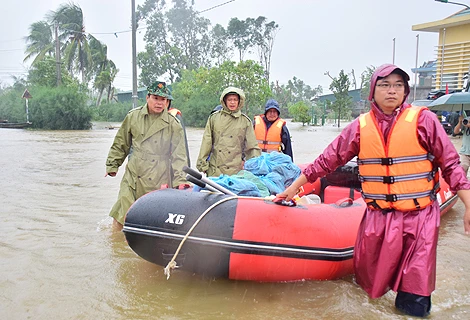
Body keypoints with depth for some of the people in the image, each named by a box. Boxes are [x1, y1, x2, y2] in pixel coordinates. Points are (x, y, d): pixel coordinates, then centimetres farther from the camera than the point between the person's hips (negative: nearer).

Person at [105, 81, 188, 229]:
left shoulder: (173, 124, -1)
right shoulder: (133, 116, 7)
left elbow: (179, 155, -2)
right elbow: (120, 143, 17)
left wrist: (179, 180, -10)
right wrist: (112, 165, 18)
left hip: (159, 181, -2)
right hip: (133, 178, 2)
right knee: (121, 221, 1)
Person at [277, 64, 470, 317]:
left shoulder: (423, 120, -4)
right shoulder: (360, 126, 2)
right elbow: (327, 160, 5)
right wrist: (293, 187, 7)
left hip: (419, 218, -2)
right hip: (377, 218, 2)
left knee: (414, 305, 5)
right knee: (367, 282, 14)